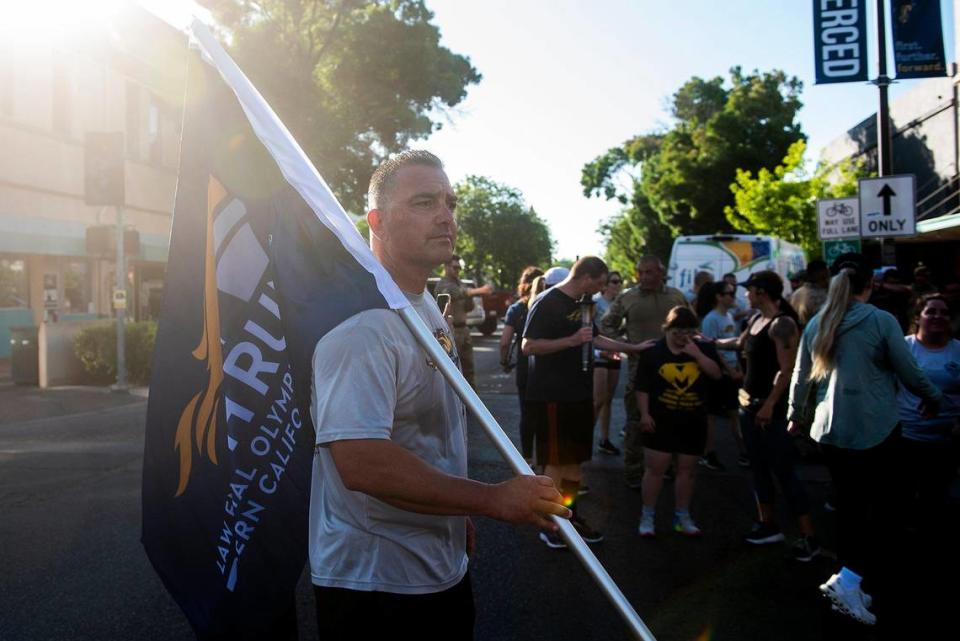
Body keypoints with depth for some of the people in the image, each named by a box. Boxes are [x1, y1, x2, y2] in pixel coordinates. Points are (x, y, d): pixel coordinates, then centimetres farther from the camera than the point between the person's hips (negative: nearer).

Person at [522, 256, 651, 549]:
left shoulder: (582, 303, 15)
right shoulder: (547, 303, -14)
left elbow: (594, 338, 28)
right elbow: (528, 346, -19)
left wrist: (633, 348, 29)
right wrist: (571, 340, -23)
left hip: (578, 394, 8)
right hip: (552, 396, -8)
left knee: (575, 459, 12)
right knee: (556, 461, -2)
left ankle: (570, 516, 24)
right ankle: (549, 525, 9)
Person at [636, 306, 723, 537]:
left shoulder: (704, 349, 3)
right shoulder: (653, 351, -4)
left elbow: (717, 374, -10)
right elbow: (642, 387, -3)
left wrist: (697, 354, -18)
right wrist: (644, 414, -9)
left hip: (693, 422, 3)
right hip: (660, 421, -2)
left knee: (687, 470, 11)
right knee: (655, 468, 1)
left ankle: (682, 517, 24)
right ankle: (648, 516, 13)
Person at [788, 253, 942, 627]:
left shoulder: (817, 324, 5)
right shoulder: (882, 321, -9)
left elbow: (801, 377, 13)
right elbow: (909, 372, -2)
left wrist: (796, 415, 28)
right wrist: (932, 398, 17)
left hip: (830, 431, 5)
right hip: (876, 430, -5)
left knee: (849, 506, 16)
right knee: (882, 510, 3)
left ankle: (848, 583, 22)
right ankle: (848, 580, -10)